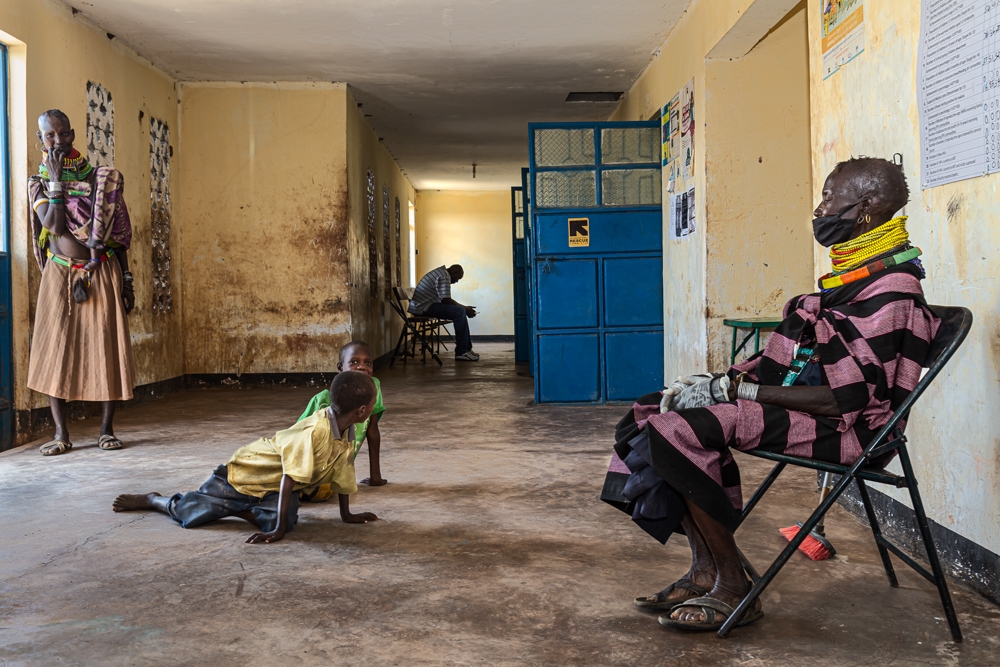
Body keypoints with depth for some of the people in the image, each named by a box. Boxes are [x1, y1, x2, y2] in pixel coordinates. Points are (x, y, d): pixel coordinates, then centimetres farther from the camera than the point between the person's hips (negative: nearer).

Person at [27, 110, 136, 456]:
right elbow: (53, 225, -14)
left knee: (108, 348, -2)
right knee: (55, 350, -3)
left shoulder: (99, 178, 6)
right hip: (60, 275, 0)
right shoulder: (39, 183, 4)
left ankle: (107, 428, 9)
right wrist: (56, 181, -11)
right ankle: (61, 433, 6)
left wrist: (126, 282, 5)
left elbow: (118, 233, 8)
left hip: (102, 273, 0)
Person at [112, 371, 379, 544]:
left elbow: (342, 472, 6)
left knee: (287, 518, -24)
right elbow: (289, 478, -38)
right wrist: (279, 530, -37)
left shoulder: (346, 433, -10)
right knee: (187, 511, -2)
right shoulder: (315, 431, -36)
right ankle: (151, 500, 33)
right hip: (244, 472, -6)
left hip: (274, 488, 6)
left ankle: (239, 509, 5)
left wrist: (347, 514, 12)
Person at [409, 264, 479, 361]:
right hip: (423, 308, -11)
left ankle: (467, 348, 12)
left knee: (460, 312, 14)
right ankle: (461, 352, -18)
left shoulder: (440, 272, 21)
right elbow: (446, 300, -20)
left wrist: (465, 308, 16)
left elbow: (444, 300, 22)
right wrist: (465, 308, -10)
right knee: (460, 311, -19)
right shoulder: (444, 277, -14)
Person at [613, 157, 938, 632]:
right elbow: (785, 360, 15)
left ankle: (733, 588, -14)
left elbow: (845, 399, -23)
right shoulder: (854, 277, 15)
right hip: (802, 406, 11)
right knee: (654, 410, 5)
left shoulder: (890, 294, -17)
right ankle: (706, 569, 1)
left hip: (844, 430, -10)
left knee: (677, 429, -26)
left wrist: (734, 389, -21)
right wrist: (717, 381, 1)